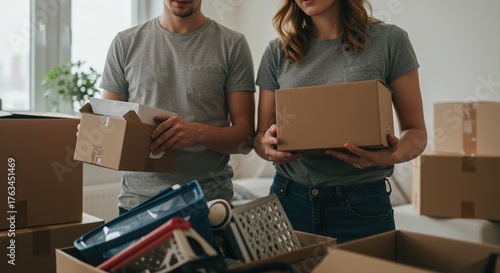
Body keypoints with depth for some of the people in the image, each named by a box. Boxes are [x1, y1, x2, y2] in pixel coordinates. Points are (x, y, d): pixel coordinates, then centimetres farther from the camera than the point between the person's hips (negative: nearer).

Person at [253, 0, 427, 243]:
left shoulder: (389, 41, -2)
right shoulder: (277, 52, 4)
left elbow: (416, 132, 0)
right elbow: (260, 136, 7)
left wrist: (395, 155, -21)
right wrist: (267, 146, -16)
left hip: (362, 205, -1)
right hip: (288, 199, 2)